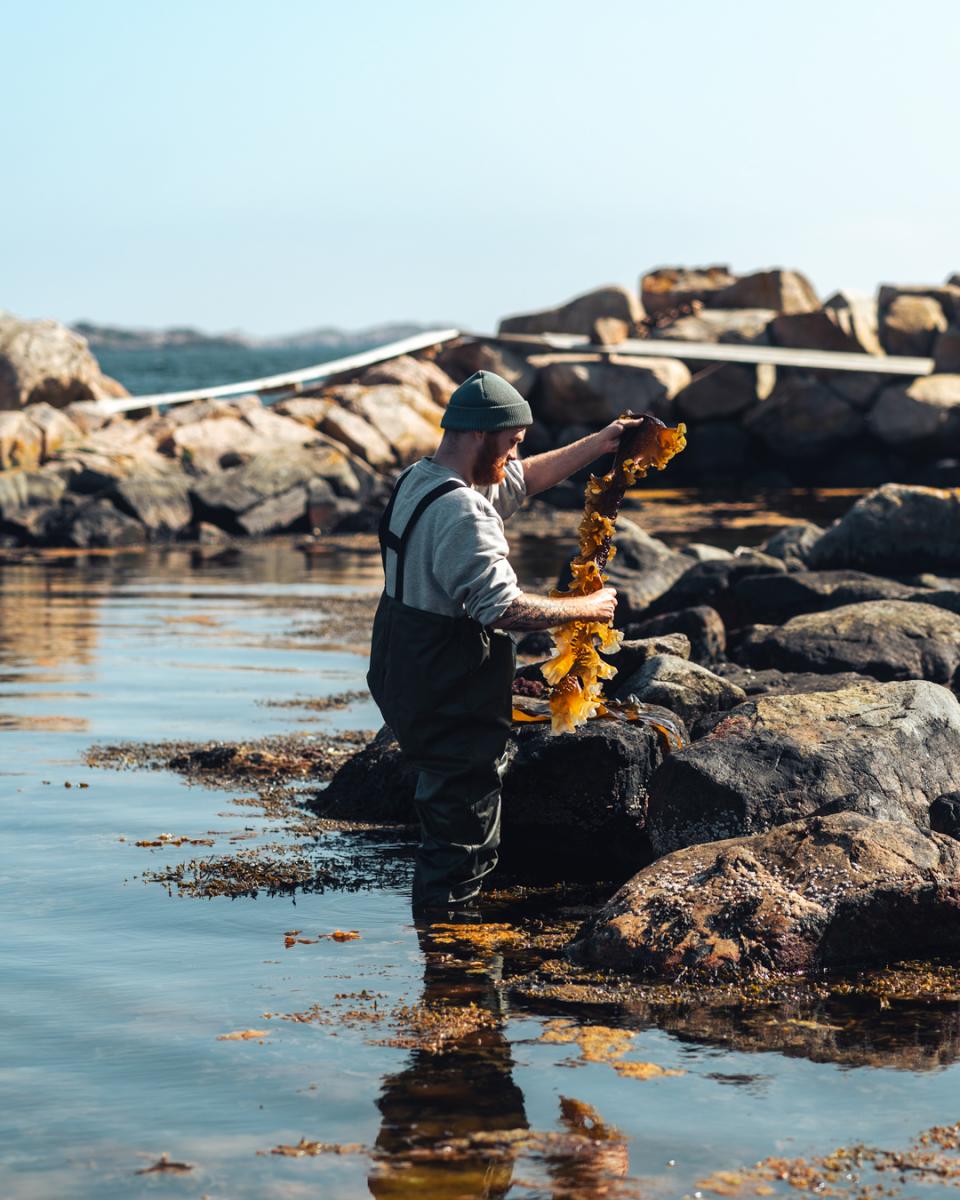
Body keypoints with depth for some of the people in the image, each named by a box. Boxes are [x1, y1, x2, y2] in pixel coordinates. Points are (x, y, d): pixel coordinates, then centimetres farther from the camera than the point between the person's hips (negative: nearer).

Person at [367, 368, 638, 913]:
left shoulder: (419, 480, 8)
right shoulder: (461, 512, -26)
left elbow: (525, 478, 22)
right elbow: (504, 608, -29)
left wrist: (599, 443, 19)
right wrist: (587, 607, -15)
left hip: (409, 679, 10)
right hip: (450, 700, -10)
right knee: (461, 830, -1)